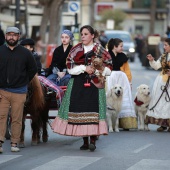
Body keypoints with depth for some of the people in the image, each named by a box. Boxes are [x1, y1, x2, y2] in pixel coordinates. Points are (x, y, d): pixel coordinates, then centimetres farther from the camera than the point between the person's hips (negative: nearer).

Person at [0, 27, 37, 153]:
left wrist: (24, 81, 10)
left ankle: (15, 143, 8)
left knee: (17, 119, 2)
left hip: (19, 92, 0)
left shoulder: (25, 53, 4)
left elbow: (33, 69, 15)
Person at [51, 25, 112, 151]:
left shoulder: (100, 50, 5)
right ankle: (85, 141, 8)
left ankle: (93, 140, -12)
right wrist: (84, 68, -10)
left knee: (93, 110, -13)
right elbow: (70, 66, 1)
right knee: (80, 110, 0)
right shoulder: (76, 50, 11)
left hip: (94, 84, -2)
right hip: (78, 85, 3)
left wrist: (96, 70, -14)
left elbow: (108, 68, 2)